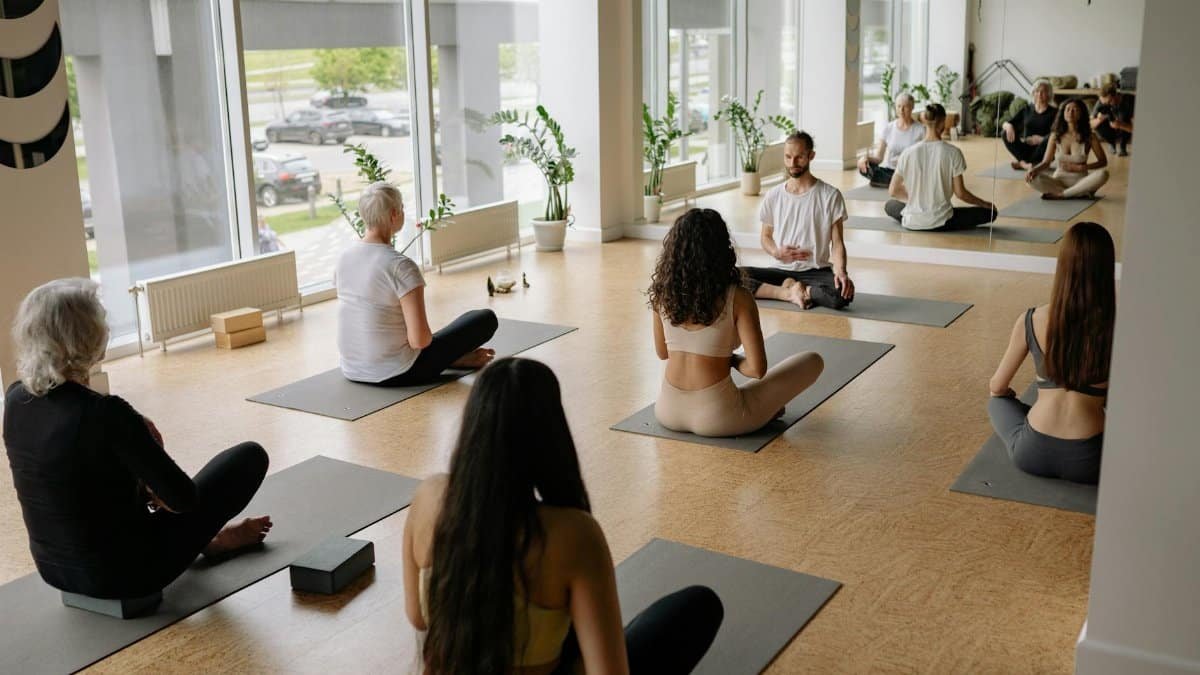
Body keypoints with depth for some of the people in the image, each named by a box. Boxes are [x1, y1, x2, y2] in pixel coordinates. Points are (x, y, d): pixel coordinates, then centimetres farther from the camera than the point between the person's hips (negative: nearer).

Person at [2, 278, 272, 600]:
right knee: (250, 456, 5)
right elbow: (184, 499, -20)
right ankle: (214, 539, 31)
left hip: (54, 569, 7)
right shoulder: (105, 414, -29)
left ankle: (206, 538, 37)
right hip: (125, 574, -7)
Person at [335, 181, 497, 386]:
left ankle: (454, 357, 29)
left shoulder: (344, 257, 0)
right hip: (397, 373, -7)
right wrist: (428, 339, -2)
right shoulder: (401, 266, -23)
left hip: (352, 371, 7)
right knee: (485, 318, 5)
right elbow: (419, 339, -25)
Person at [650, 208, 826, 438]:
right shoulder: (738, 298, -15)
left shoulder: (662, 291, -2)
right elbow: (757, 369, -16)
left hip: (667, 411, 4)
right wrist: (733, 360, 6)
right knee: (813, 362, 11)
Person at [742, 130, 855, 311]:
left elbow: (837, 242, -5)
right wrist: (776, 252, -10)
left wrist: (840, 272, -26)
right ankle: (791, 293, -19)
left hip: (817, 271, -2)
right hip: (781, 269, 3)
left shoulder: (830, 195, -4)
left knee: (843, 292, -35)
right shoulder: (773, 196, 5)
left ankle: (791, 288, -12)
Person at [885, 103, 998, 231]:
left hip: (911, 222, 3)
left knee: (890, 205, 36)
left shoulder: (909, 153, -5)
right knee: (989, 212, 14)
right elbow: (960, 193, -7)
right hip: (940, 222, -2)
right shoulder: (953, 153, -11)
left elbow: (893, 191, 1)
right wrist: (984, 203, 10)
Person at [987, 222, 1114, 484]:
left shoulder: (1031, 320, -6)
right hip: (1087, 462, 1)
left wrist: (1004, 392, 30)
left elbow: (997, 387, 6)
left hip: (1032, 455, 0)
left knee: (999, 402, 31)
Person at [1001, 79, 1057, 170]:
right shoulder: (1026, 110, 10)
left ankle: (1021, 163, -22)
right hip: (1026, 148, 2)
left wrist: (1041, 139, -30)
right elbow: (1004, 124, 4)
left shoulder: (1053, 112, 0)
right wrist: (1008, 126, -20)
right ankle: (1025, 163, -27)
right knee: (1006, 133, -19)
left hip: (1042, 149, -2)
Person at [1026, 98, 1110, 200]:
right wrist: (1034, 169, -22)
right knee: (1033, 179, -29)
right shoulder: (1055, 136, 0)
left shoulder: (1089, 136, -3)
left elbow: (1103, 161, 1)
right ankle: (1080, 194, -23)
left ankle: (1060, 194, -24)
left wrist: (1079, 168, -12)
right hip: (1059, 181, 1)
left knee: (1103, 174, -32)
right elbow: (1046, 162, 0)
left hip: (1080, 181, 0)